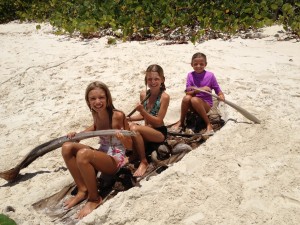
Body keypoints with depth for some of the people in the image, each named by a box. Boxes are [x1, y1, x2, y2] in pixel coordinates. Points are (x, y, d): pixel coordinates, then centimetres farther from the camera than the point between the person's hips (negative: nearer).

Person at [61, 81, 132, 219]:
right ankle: (83, 190, -1)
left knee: (82, 154, -32)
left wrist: (122, 138, -36)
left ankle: (94, 199, -13)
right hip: (102, 154, 7)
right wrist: (77, 134, 7)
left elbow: (129, 146, -12)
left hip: (116, 159, -7)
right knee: (67, 148, -11)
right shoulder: (96, 115, -1)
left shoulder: (118, 116, -19)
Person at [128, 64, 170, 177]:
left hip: (160, 132, -6)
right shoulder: (143, 94, 2)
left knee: (134, 128, -30)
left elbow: (158, 121, -16)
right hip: (147, 131, 6)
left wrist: (142, 111, -27)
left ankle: (144, 162, -16)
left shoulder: (164, 97, -15)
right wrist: (128, 118, 0)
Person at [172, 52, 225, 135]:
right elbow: (188, 92, -7)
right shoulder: (190, 75, -1)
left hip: (206, 104, -2)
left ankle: (208, 124, -22)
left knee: (194, 100, -34)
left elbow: (217, 89, -2)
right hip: (193, 106, 2)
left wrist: (221, 96, -25)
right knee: (186, 98, -30)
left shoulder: (210, 75, -6)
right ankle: (181, 122, -9)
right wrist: (201, 89, -22)